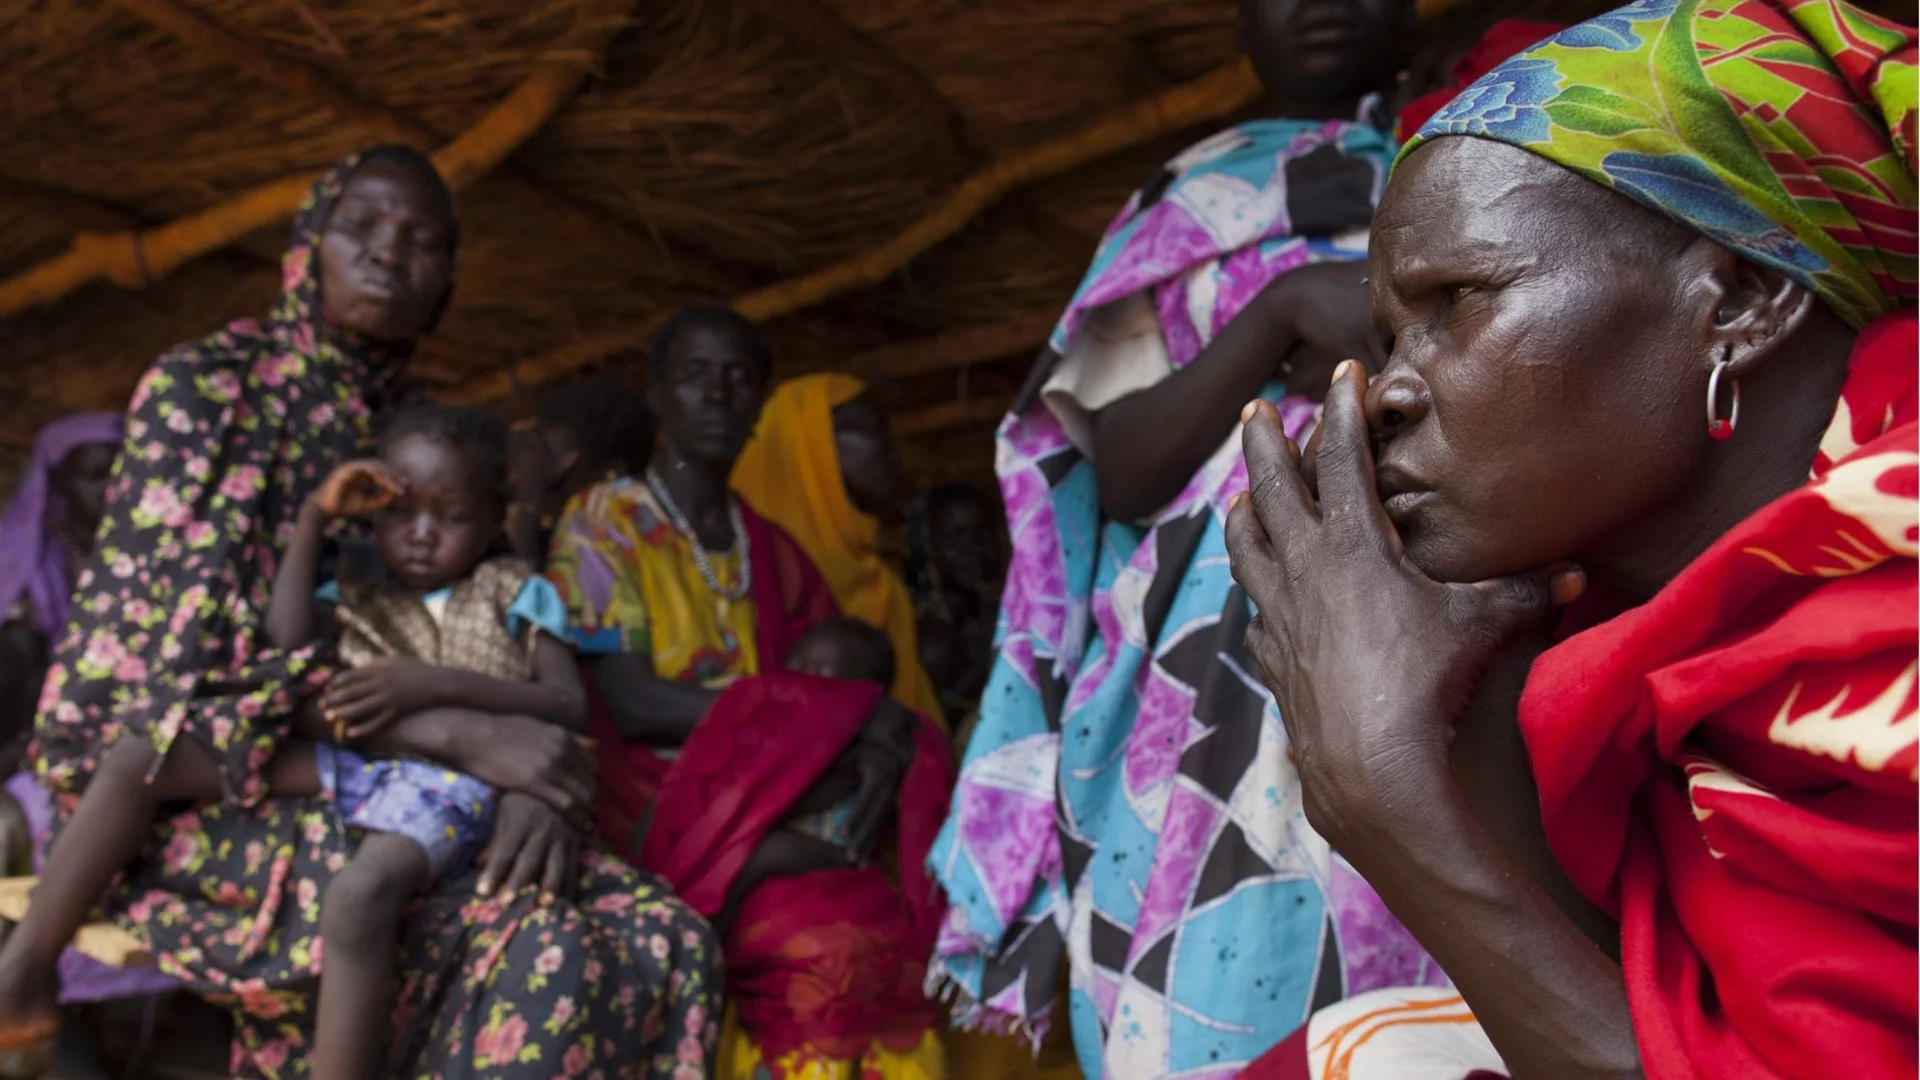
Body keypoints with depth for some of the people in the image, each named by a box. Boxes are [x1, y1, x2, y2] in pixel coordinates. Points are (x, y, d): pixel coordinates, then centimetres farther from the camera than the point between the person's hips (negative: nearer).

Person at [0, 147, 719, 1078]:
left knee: (666, 938, -16)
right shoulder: (202, 388, -2)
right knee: (543, 948, -29)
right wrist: (455, 736, -21)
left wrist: (541, 774, -16)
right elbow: (190, 664, -13)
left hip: (349, 798, 5)